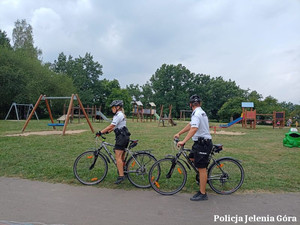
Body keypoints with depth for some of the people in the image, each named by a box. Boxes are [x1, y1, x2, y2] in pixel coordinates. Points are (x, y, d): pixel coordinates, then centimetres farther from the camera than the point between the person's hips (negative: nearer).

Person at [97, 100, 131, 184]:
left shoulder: (118, 115, -14)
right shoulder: (122, 115, 19)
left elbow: (111, 126, -20)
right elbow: (115, 126, 21)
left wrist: (101, 132, -18)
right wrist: (108, 131, 12)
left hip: (121, 137, -10)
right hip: (125, 137, 10)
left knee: (118, 157, -11)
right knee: (122, 157, 17)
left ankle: (121, 176, -11)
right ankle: (123, 170, 27)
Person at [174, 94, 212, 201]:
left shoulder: (196, 114, -18)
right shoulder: (201, 112, 15)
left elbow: (194, 129, -32)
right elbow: (190, 125, 21)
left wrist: (183, 141, -36)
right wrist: (179, 133, 20)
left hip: (202, 143, -10)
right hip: (201, 142, 10)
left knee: (202, 169, -2)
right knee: (192, 157, 22)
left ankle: (202, 194, 8)